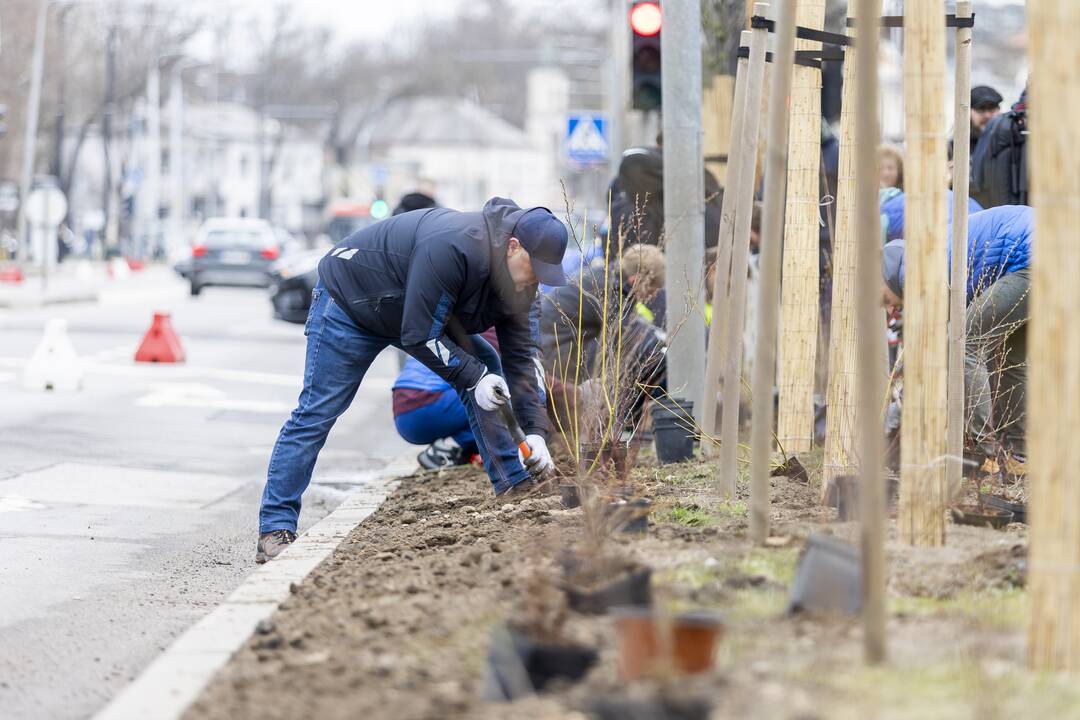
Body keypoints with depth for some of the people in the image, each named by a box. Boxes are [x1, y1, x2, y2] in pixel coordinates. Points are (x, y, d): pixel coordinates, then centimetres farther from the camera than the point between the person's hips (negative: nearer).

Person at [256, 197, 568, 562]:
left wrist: (535, 430, -15)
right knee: (315, 415, -9)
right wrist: (473, 377, -32)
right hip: (349, 300, -8)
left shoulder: (519, 276, -13)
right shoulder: (451, 249, -40)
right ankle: (275, 529, -8)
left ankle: (515, 488, -1)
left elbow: (522, 354, -8)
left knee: (482, 371, -5)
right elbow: (419, 336, -34)